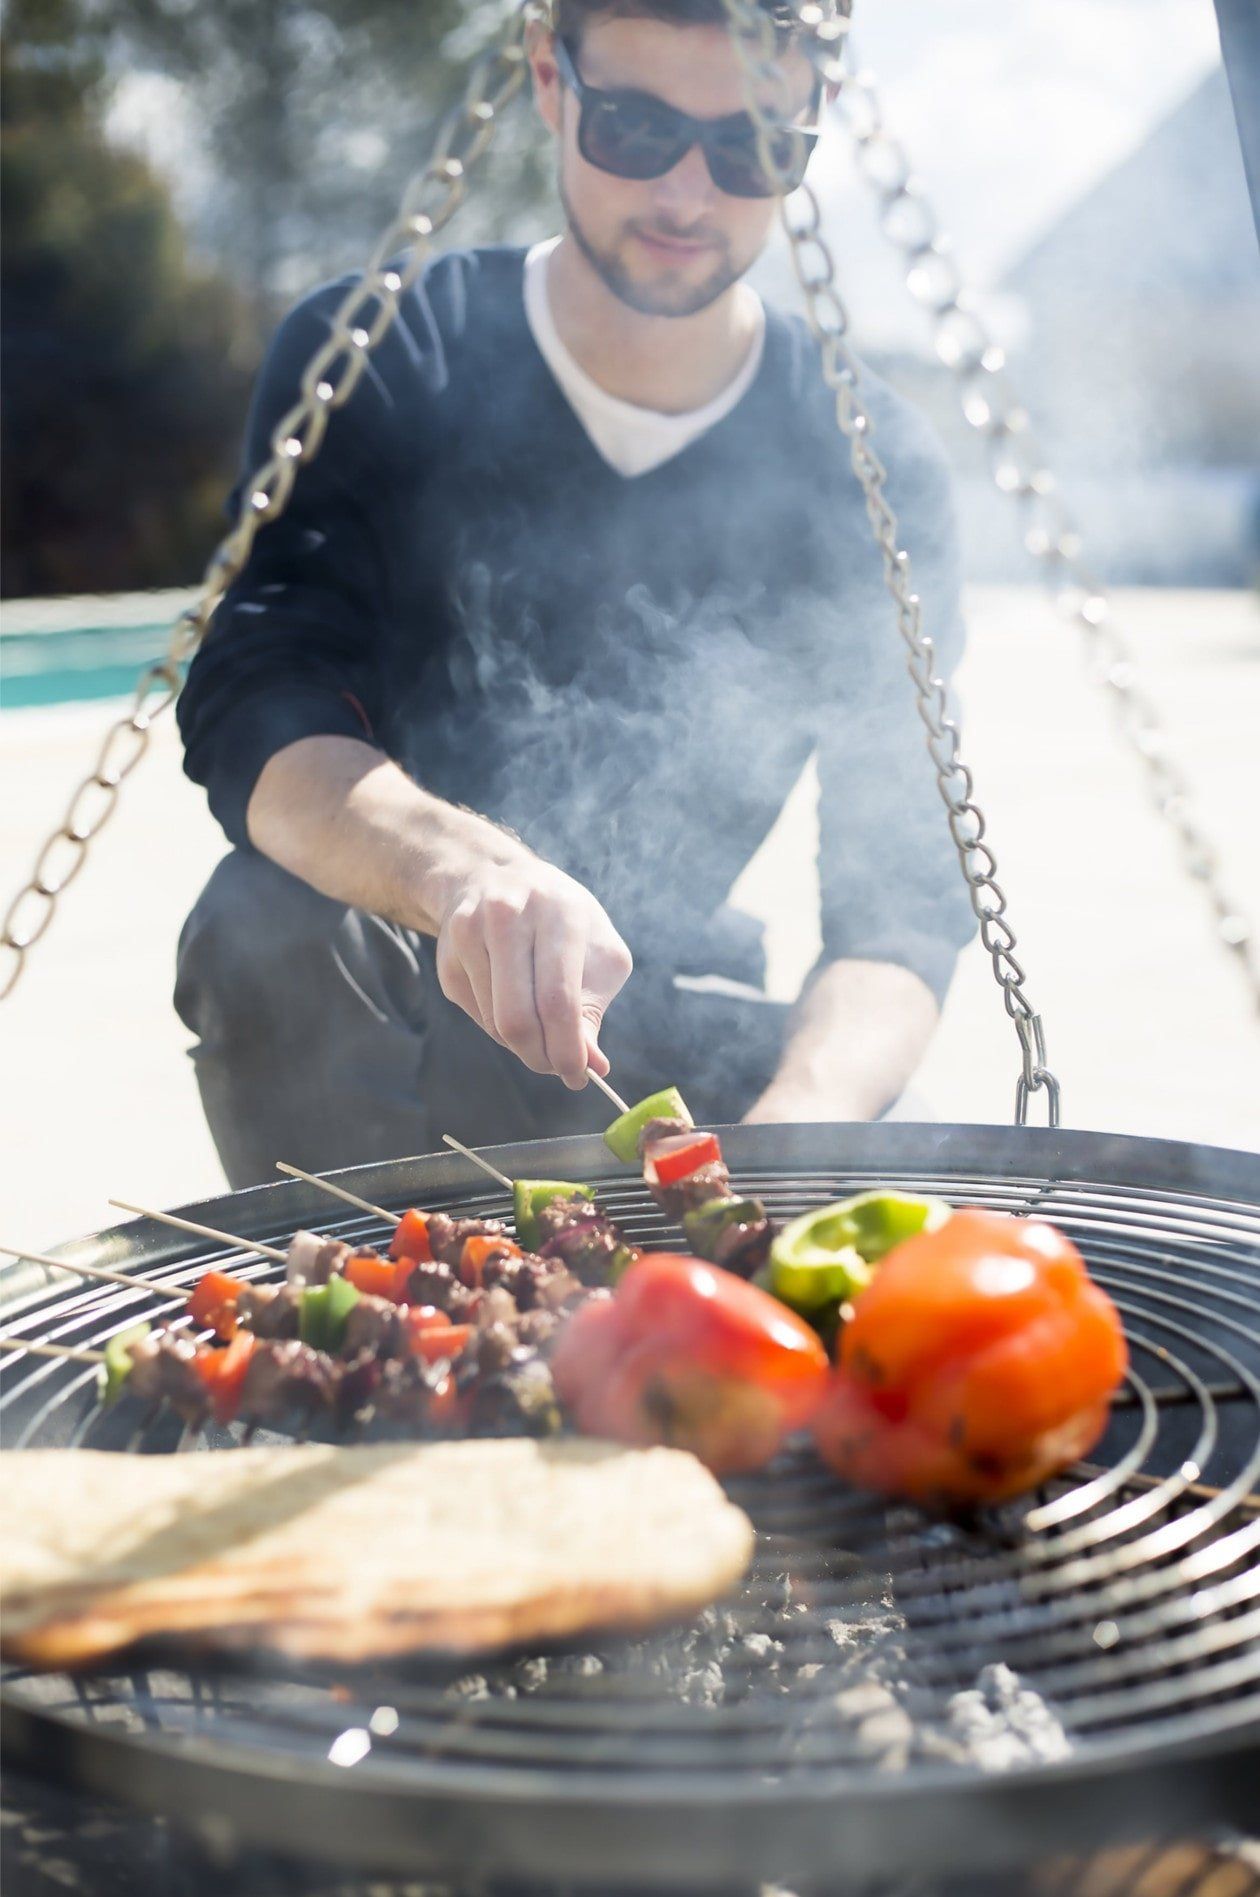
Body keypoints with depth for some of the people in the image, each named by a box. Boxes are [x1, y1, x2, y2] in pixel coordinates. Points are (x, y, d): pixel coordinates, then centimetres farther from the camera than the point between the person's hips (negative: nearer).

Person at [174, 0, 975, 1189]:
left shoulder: (872, 471, -8)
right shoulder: (372, 366, -10)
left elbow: (899, 903, -14)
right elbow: (256, 721, -25)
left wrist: (793, 1128, -36)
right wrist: (456, 865, -47)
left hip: (665, 1048, 1)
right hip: (376, 1023, 0)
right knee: (271, 922, -32)